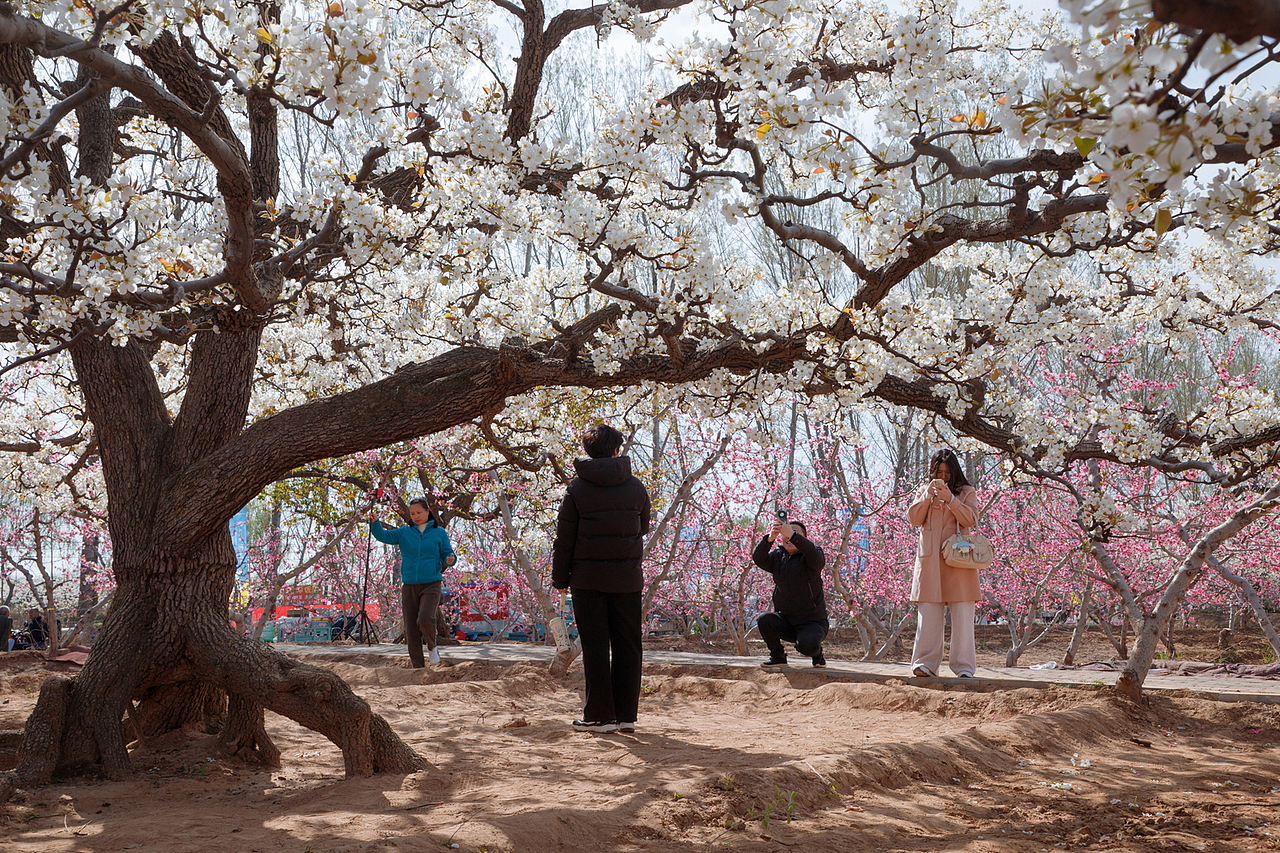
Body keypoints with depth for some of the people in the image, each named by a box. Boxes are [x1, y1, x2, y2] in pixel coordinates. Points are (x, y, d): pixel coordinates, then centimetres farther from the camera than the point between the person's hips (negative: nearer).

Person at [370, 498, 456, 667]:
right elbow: (384, 536, -2)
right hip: (409, 586, 3)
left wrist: (450, 559, -19)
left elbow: (447, 554, 5)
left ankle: (432, 647, 5)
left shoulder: (439, 533, 5)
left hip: (431, 585, -3)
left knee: (425, 619, -26)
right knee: (411, 629, 0)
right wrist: (375, 523, -21)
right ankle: (418, 667, 9)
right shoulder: (405, 532, 9)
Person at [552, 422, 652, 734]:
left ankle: (600, 715, 2)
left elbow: (564, 538, -3)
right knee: (628, 645, 7)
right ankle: (626, 714, 9)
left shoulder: (577, 488, -4)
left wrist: (560, 578, 5)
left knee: (595, 647, 1)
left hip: (588, 577, -2)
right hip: (628, 578, 2)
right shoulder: (636, 487, 2)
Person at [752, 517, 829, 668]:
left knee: (806, 645, -32)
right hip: (785, 620, 4)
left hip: (812, 621, -4)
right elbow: (758, 559, -14)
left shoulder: (807, 557, -4)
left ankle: (817, 654, 6)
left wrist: (793, 535, -44)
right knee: (763, 619, -24)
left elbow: (815, 555, -30)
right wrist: (770, 538, -34)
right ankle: (777, 656, -2)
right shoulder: (777, 557, 7)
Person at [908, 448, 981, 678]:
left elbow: (970, 519, -4)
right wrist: (928, 496, -7)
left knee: (962, 614, -6)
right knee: (928, 613, -4)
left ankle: (964, 666, -4)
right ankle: (926, 663, -3)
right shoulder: (924, 491, 17)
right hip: (930, 560, 1)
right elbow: (914, 519, 5)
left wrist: (951, 499, -15)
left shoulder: (967, 492, 11)